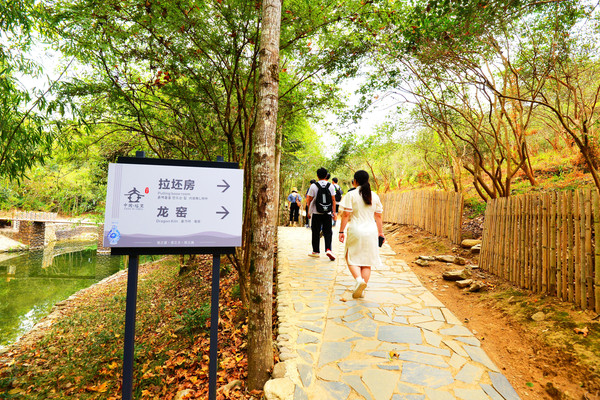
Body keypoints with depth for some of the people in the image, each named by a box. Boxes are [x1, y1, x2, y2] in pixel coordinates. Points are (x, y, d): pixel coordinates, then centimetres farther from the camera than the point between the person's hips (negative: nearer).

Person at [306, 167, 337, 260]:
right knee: (327, 232, 6)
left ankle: (316, 251, 17)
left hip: (316, 213, -2)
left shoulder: (313, 186, -6)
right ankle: (328, 249, -11)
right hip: (328, 213, 2)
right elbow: (333, 200, 2)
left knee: (316, 232, 8)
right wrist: (334, 212, 9)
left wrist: (309, 212, 7)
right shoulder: (330, 186, 1)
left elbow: (309, 200, -4)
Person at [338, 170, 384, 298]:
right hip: (371, 231, 4)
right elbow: (378, 216, 9)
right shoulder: (374, 196, 6)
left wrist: (341, 231, -3)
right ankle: (361, 290, 12)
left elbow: (346, 215, -9)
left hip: (355, 230, -3)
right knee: (367, 261, 10)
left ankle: (359, 279, -15)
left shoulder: (351, 194, -6)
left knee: (352, 259, 10)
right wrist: (380, 232, 17)